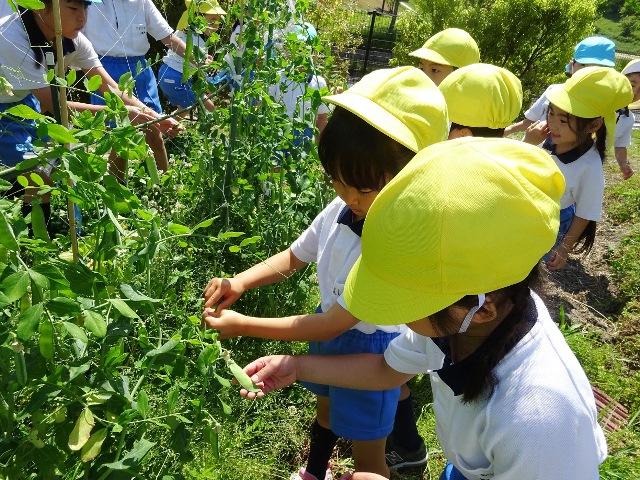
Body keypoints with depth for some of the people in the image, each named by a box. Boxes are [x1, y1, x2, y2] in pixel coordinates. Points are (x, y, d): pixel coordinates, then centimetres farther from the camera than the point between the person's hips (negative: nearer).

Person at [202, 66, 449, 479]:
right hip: (332, 333, 7)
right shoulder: (341, 210, -17)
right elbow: (293, 258, 0)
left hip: (369, 350, -6)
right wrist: (240, 282, -18)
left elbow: (331, 325, -31)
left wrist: (243, 326, -28)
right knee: (326, 409, 33)